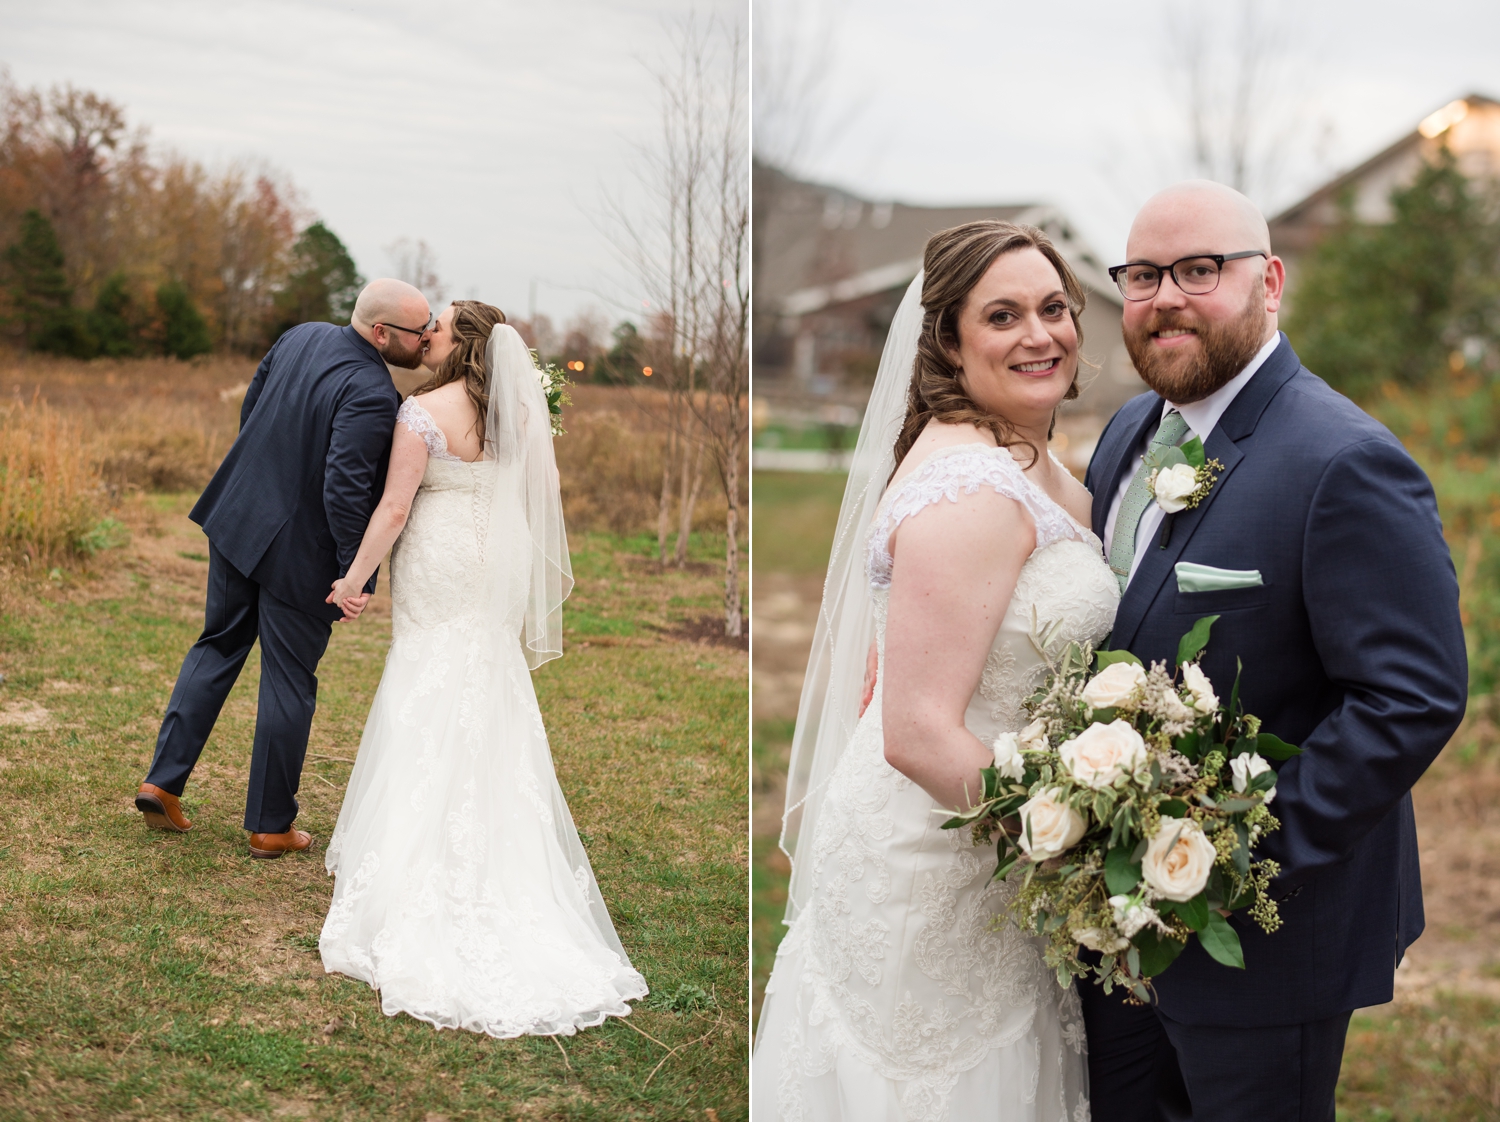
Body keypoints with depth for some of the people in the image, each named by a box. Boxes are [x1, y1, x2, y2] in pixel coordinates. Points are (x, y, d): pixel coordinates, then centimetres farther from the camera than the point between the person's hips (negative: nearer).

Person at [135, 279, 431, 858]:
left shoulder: (300, 337, -1)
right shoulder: (371, 396, -25)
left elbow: (250, 409, 10)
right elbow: (345, 491, -29)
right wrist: (360, 575, -20)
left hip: (238, 519, 7)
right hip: (299, 551, -7)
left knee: (217, 647, 22)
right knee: (289, 681, 7)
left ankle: (162, 781, 21)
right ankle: (271, 826, 18)